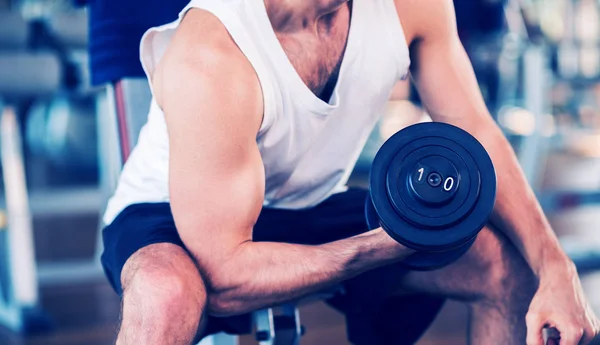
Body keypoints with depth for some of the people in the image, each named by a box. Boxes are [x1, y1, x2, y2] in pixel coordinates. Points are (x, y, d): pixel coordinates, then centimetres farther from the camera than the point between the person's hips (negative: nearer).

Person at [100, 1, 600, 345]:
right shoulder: (207, 58, -34)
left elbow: (475, 135, -6)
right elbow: (224, 278, -31)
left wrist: (557, 271, -18)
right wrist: (395, 242, -36)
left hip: (310, 209, 5)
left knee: (512, 263, -11)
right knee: (169, 295, -41)